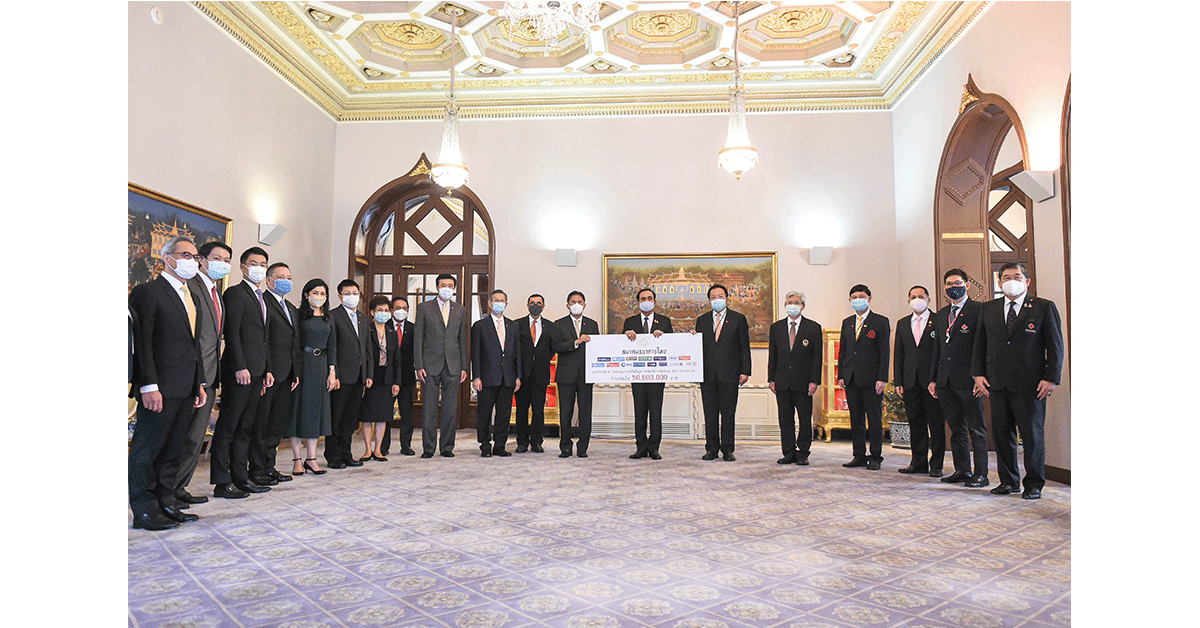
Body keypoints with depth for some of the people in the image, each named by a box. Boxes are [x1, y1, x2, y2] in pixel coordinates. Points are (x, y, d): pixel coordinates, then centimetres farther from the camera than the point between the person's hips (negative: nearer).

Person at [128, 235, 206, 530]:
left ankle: (165, 503, 21)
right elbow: (142, 343, -12)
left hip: (186, 389, 8)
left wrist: (199, 382, 16)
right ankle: (144, 511, 9)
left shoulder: (192, 296, 19)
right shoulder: (148, 291, -6)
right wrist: (149, 386, -18)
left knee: (174, 450, 13)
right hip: (160, 389, -8)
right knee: (147, 449, 1)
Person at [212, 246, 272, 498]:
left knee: (245, 427, 11)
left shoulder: (260, 298, 21)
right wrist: (240, 366, -20)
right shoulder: (235, 292, -4)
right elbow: (232, 333, -13)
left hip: (256, 371, 9)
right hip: (240, 371, -9)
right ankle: (222, 482, 3)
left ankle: (240, 478, 16)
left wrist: (267, 369, 17)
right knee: (227, 427, -2)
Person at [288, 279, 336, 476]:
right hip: (301, 365, -5)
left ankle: (311, 458, 13)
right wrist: (293, 371, -15)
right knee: (299, 408, 0)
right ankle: (297, 459, 7)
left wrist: (332, 371, 4)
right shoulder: (299, 316, -3)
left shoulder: (328, 319, 12)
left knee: (317, 409, 6)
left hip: (321, 367, 5)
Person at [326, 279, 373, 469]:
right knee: (336, 419, 1)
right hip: (342, 376, -6)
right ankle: (333, 458, 9)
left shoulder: (363, 319, 17)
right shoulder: (333, 316, -4)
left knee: (351, 419, 12)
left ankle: (345, 455, 20)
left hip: (359, 377, 6)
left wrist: (369, 375, 11)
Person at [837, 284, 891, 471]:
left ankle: (875, 457, 10)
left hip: (871, 379, -5)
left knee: (874, 420, 1)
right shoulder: (847, 322, 15)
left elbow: (884, 352, -5)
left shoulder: (881, 322, -1)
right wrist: (840, 375, 8)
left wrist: (882, 379, -12)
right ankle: (859, 455, 17)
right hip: (851, 379, 5)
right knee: (856, 420, 9)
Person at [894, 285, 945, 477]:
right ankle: (918, 462, 16)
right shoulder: (902, 324, 14)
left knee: (936, 424, 1)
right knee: (916, 424, 8)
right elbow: (898, 354, 13)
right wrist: (898, 381, 6)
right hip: (910, 381, 4)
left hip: (933, 380, -4)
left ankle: (936, 464, 10)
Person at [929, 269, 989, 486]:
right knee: (956, 427, 12)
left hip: (968, 379, -6)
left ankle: (980, 474, 6)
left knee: (976, 428, 0)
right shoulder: (940, 315, 18)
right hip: (946, 381, 6)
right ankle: (962, 470, 20)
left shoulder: (978, 309, -2)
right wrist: (934, 378, 15)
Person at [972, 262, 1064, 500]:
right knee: (1002, 434, 9)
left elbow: (1056, 346, 0)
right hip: (997, 383, 4)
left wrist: (1051, 378, -8)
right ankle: (1008, 481, 21)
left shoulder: (1044, 307, 2)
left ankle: (1034, 484, 16)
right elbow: (979, 344, 14)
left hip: (1030, 385, -3)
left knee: (1033, 435, 3)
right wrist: (978, 373, 4)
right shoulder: (988, 309, 12)